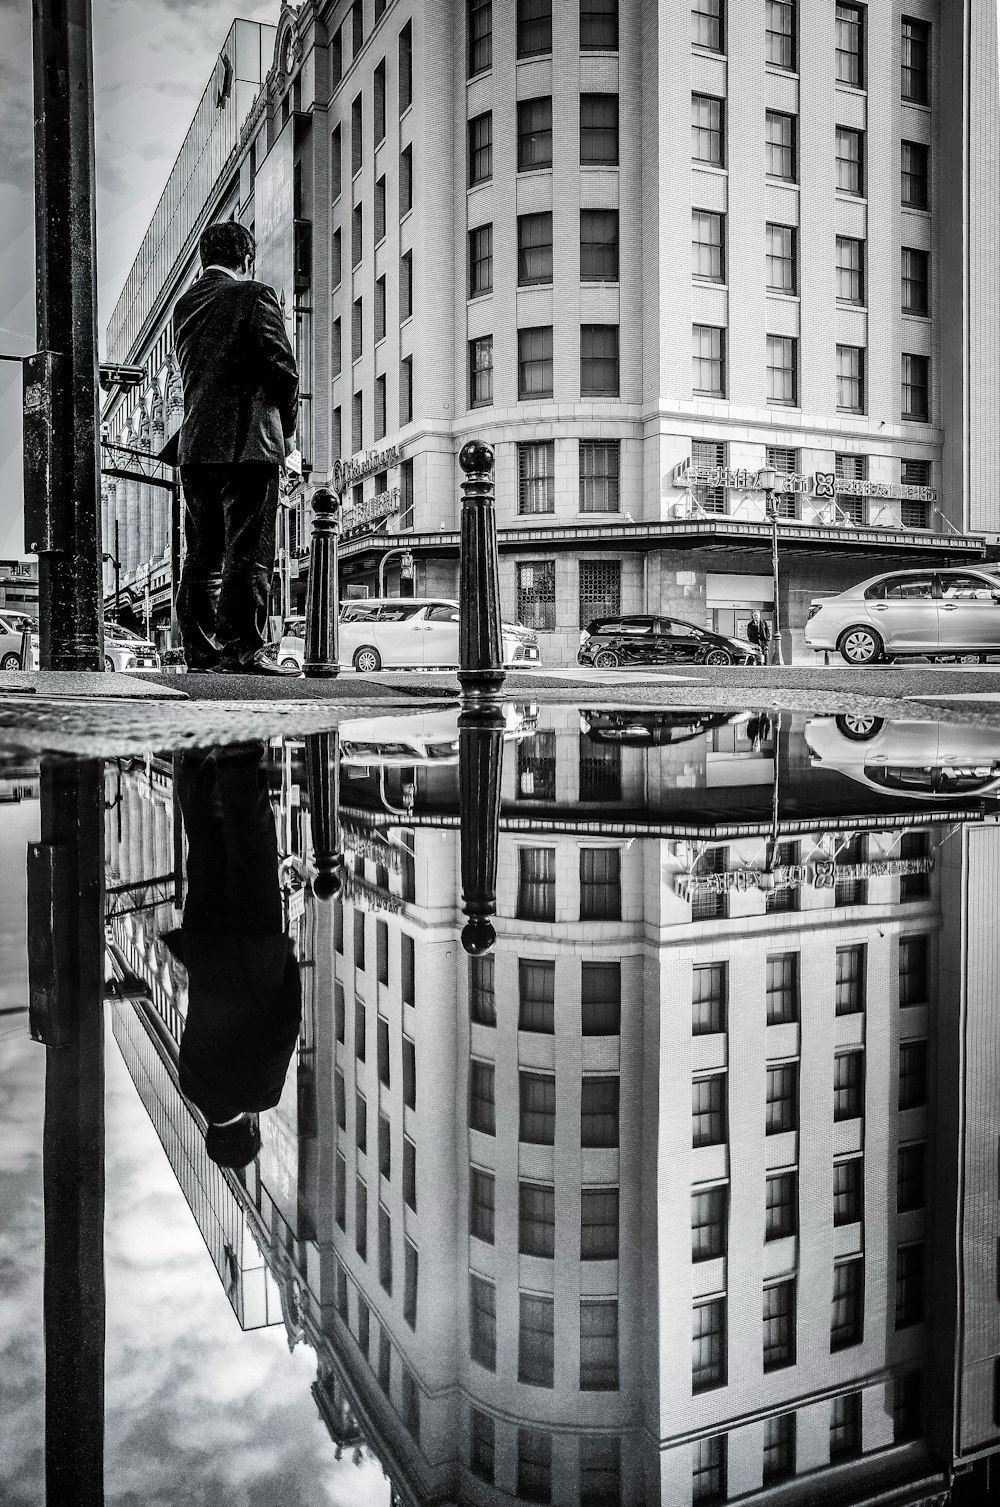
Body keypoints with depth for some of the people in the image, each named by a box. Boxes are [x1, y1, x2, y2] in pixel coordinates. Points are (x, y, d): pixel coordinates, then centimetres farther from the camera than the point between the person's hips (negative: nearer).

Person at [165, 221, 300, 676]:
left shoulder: (185, 303, 18)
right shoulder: (254, 295, -2)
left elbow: (193, 374, 19)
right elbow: (282, 366, -6)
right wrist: (286, 427, 4)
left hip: (196, 443, 7)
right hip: (246, 439, -7)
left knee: (202, 555, 8)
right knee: (248, 552, -7)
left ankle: (200, 650, 9)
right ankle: (241, 650, -10)